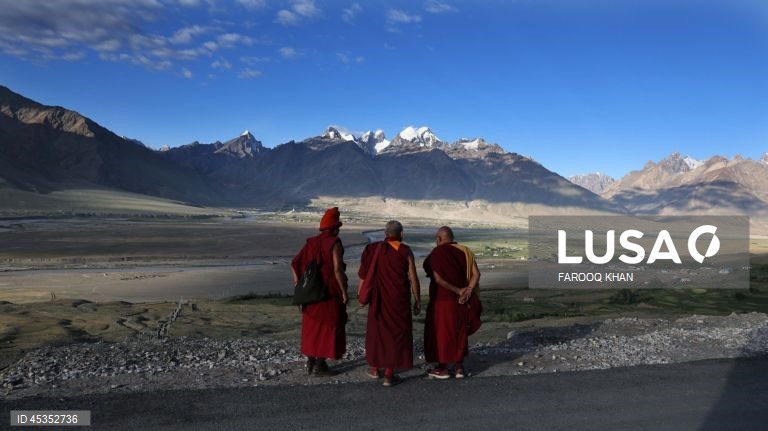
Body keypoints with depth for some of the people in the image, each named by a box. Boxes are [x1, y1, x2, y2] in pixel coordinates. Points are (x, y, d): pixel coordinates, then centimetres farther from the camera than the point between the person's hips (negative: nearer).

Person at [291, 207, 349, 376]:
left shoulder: (311, 242, 7)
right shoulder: (335, 243, -13)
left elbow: (294, 263, 3)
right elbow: (338, 269, -21)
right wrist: (344, 291, -13)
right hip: (330, 293, -7)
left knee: (312, 325, 15)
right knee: (329, 326, 4)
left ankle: (311, 362, 22)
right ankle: (320, 365, 7)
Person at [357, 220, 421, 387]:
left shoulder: (374, 249, -3)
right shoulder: (405, 251, -8)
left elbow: (364, 274, -1)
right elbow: (413, 278, -7)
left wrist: (361, 295, 10)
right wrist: (417, 300, 2)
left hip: (379, 298, 2)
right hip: (400, 299, -2)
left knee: (377, 329, 18)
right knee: (397, 331, 7)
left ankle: (375, 368, 30)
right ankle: (389, 373, 7)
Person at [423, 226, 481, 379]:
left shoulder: (437, 253, -13)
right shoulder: (464, 252, 3)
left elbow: (438, 279, -21)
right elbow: (476, 274, -5)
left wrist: (457, 291, -16)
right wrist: (468, 292, -15)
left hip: (442, 299, -5)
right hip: (460, 300, 6)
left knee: (441, 331, 7)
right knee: (459, 331, 15)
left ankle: (442, 368, 14)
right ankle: (459, 367, 19)